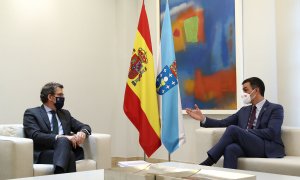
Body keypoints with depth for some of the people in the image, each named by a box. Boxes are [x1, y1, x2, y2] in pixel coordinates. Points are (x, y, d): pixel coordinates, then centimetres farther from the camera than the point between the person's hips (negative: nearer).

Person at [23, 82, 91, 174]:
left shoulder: (65, 113, 27)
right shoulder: (32, 113, 8)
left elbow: (85, 127, 22)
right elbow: (35, 136, -8)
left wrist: (83, 133, -3)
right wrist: (59, 138, -20)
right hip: (43, 154, -5)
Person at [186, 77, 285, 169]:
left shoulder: (276, 108, 5)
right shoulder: (244, 110, 25)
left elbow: (271, 133, -11)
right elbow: (223, 123, 14)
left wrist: (245, 132, -12)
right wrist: (203, 118, 1)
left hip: (267, 149, -5)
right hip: (248, 147, 5)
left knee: (233, 129, -26)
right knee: (231, 148, -33)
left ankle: (208, 162, -25)